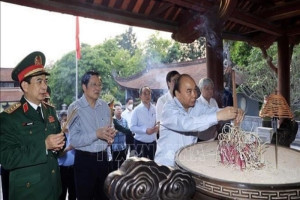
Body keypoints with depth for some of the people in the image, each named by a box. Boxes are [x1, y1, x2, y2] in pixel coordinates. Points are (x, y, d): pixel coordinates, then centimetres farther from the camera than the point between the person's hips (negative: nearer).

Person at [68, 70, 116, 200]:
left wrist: (110, 137, -10)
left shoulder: (105, 106, 5)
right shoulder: (75, 108, -11)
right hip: (84, 160, -5)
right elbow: (74, 140, -17)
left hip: (103, 159, 5)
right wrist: (97, 134, -26)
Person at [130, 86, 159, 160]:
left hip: (152, 142, 4)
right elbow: (132, 127, -11)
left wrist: (157, 127, -10)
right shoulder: (137, 110, -9)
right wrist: (145, 130, -22)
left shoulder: (155, 109, 0)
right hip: (140, 143, -3)